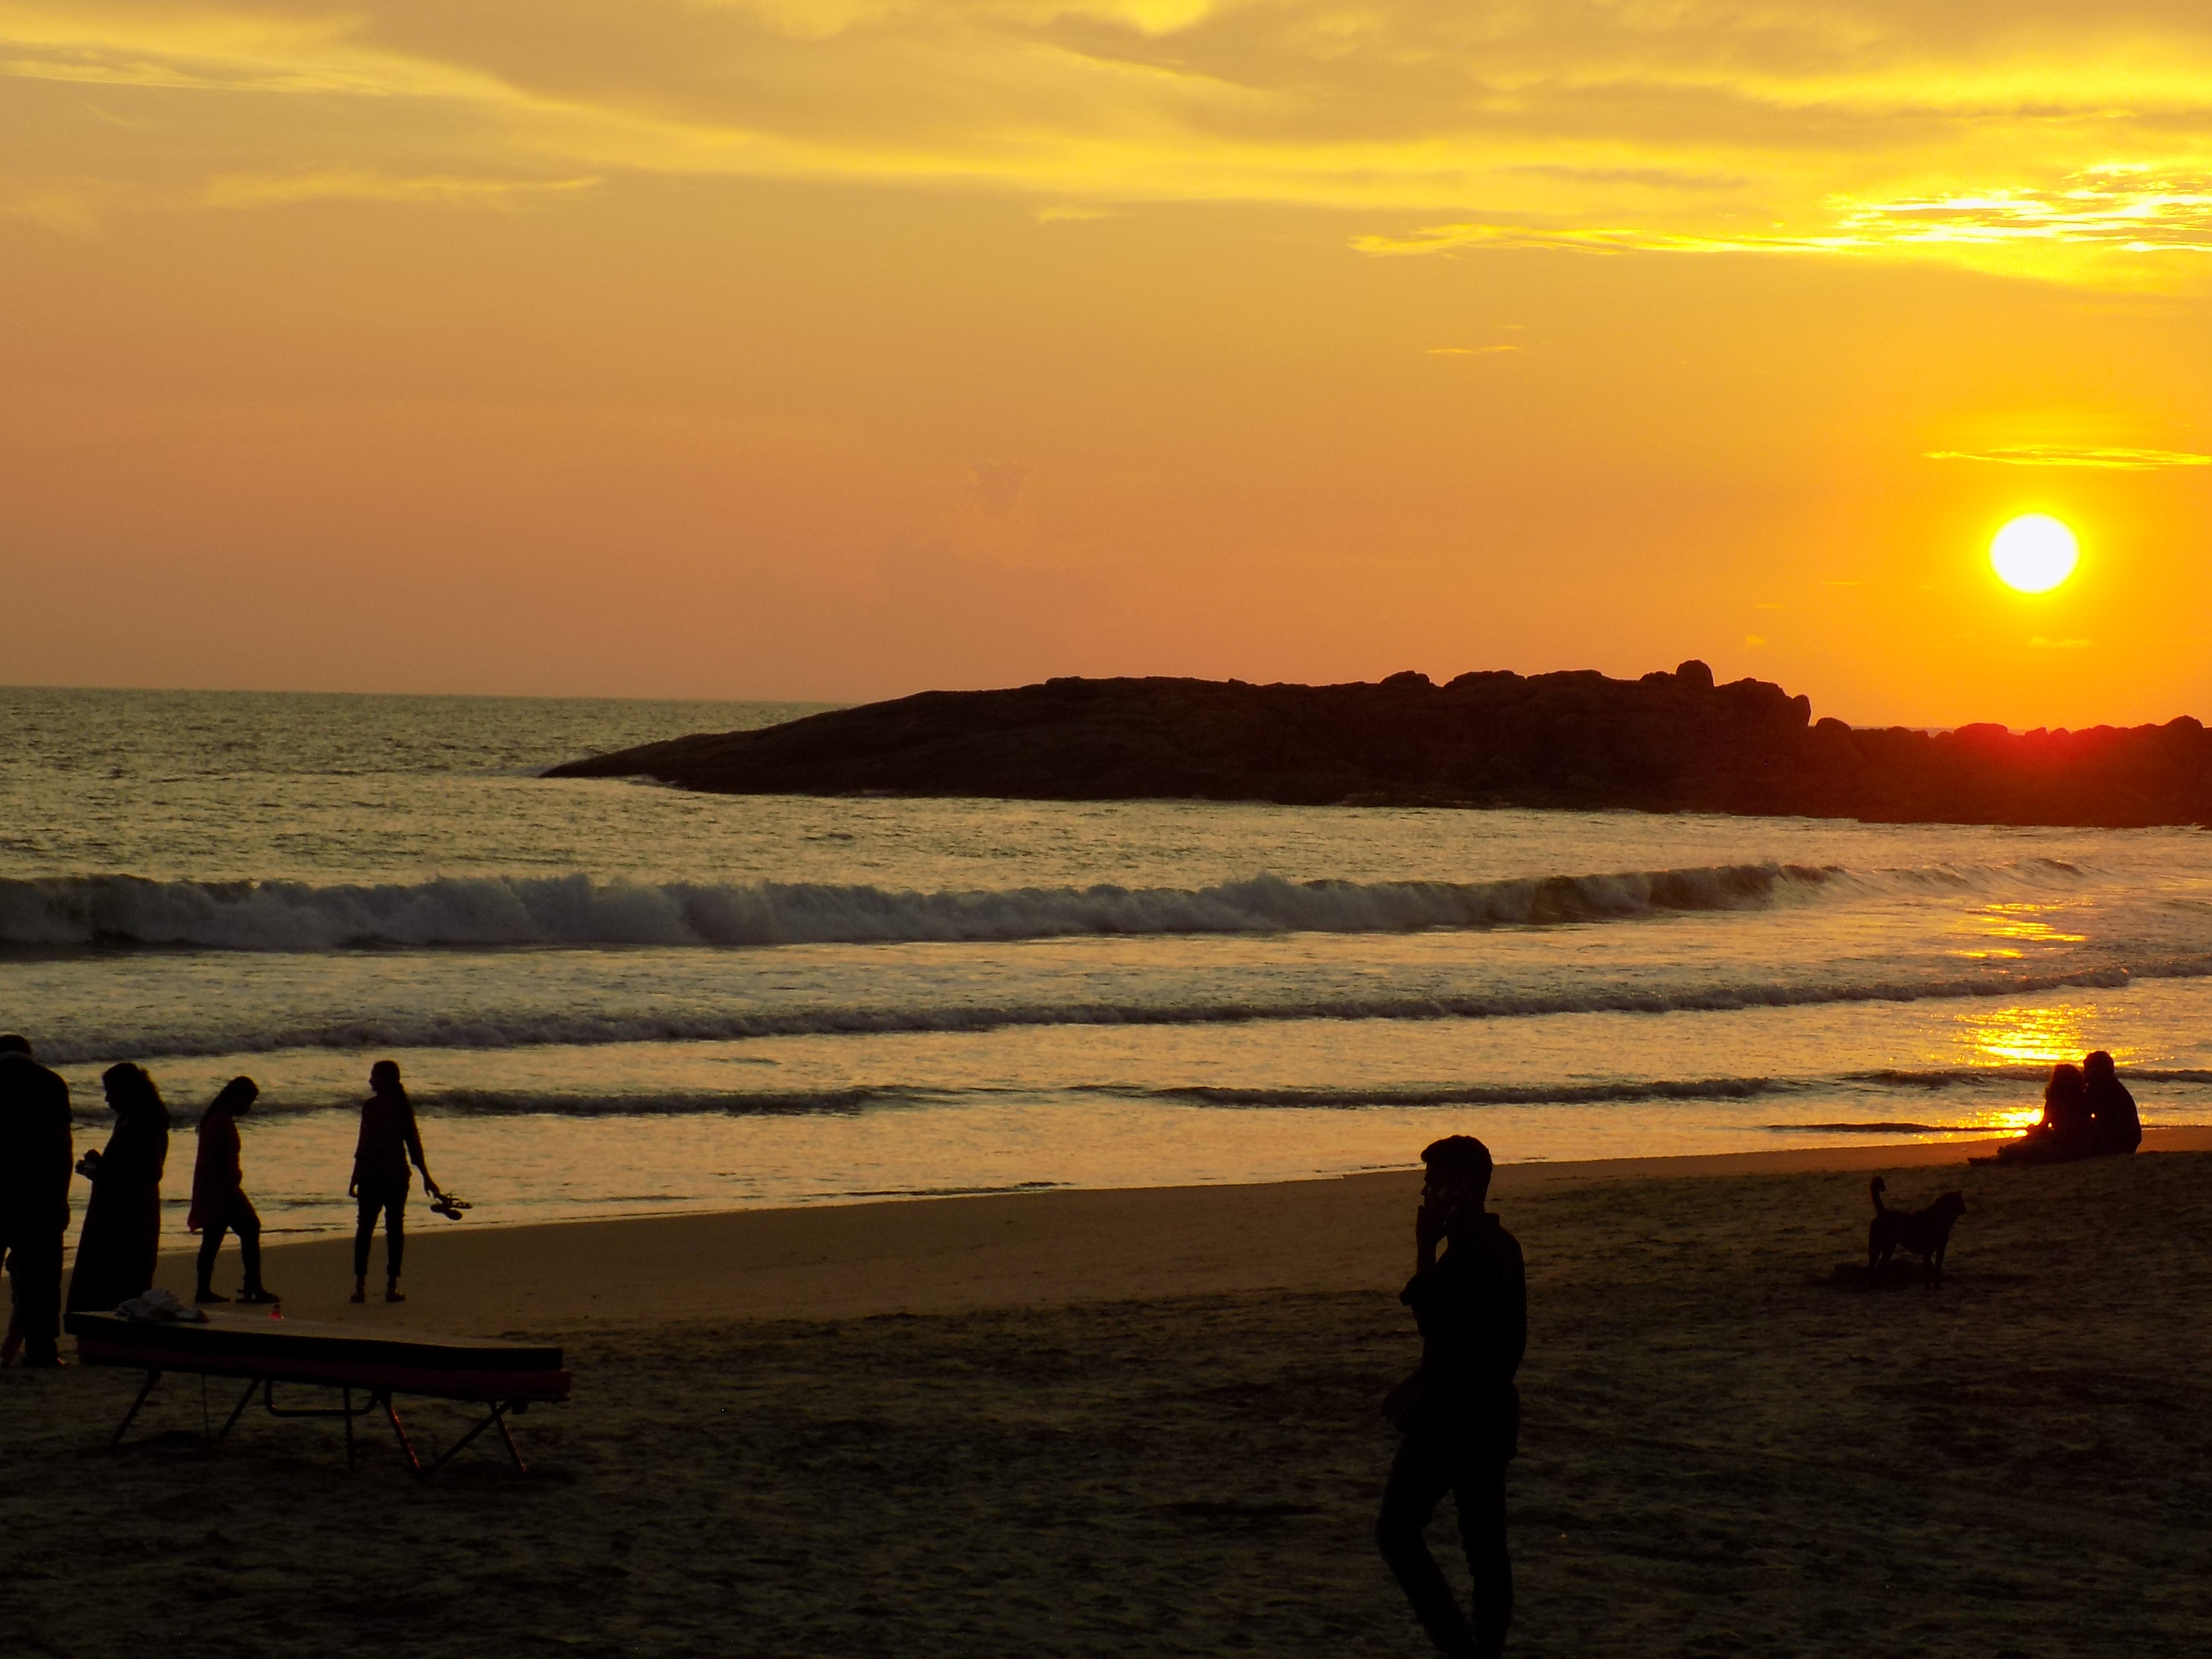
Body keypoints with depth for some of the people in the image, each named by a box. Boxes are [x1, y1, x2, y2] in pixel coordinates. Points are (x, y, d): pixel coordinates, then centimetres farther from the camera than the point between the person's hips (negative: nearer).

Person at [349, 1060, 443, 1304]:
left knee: (366, 1227, 4)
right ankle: (392, 1286, 3)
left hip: (372, 1174, -4)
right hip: (397, 1174, 4)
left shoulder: (371, 1106, -9)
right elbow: (414, 1144, 8)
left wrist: (355, 1178, -7)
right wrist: (426, 1176, 15)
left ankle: (360, 1286, 0)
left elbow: (364, 1145, -11)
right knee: (395, 1227, 6)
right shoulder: (403, 1106, 6)